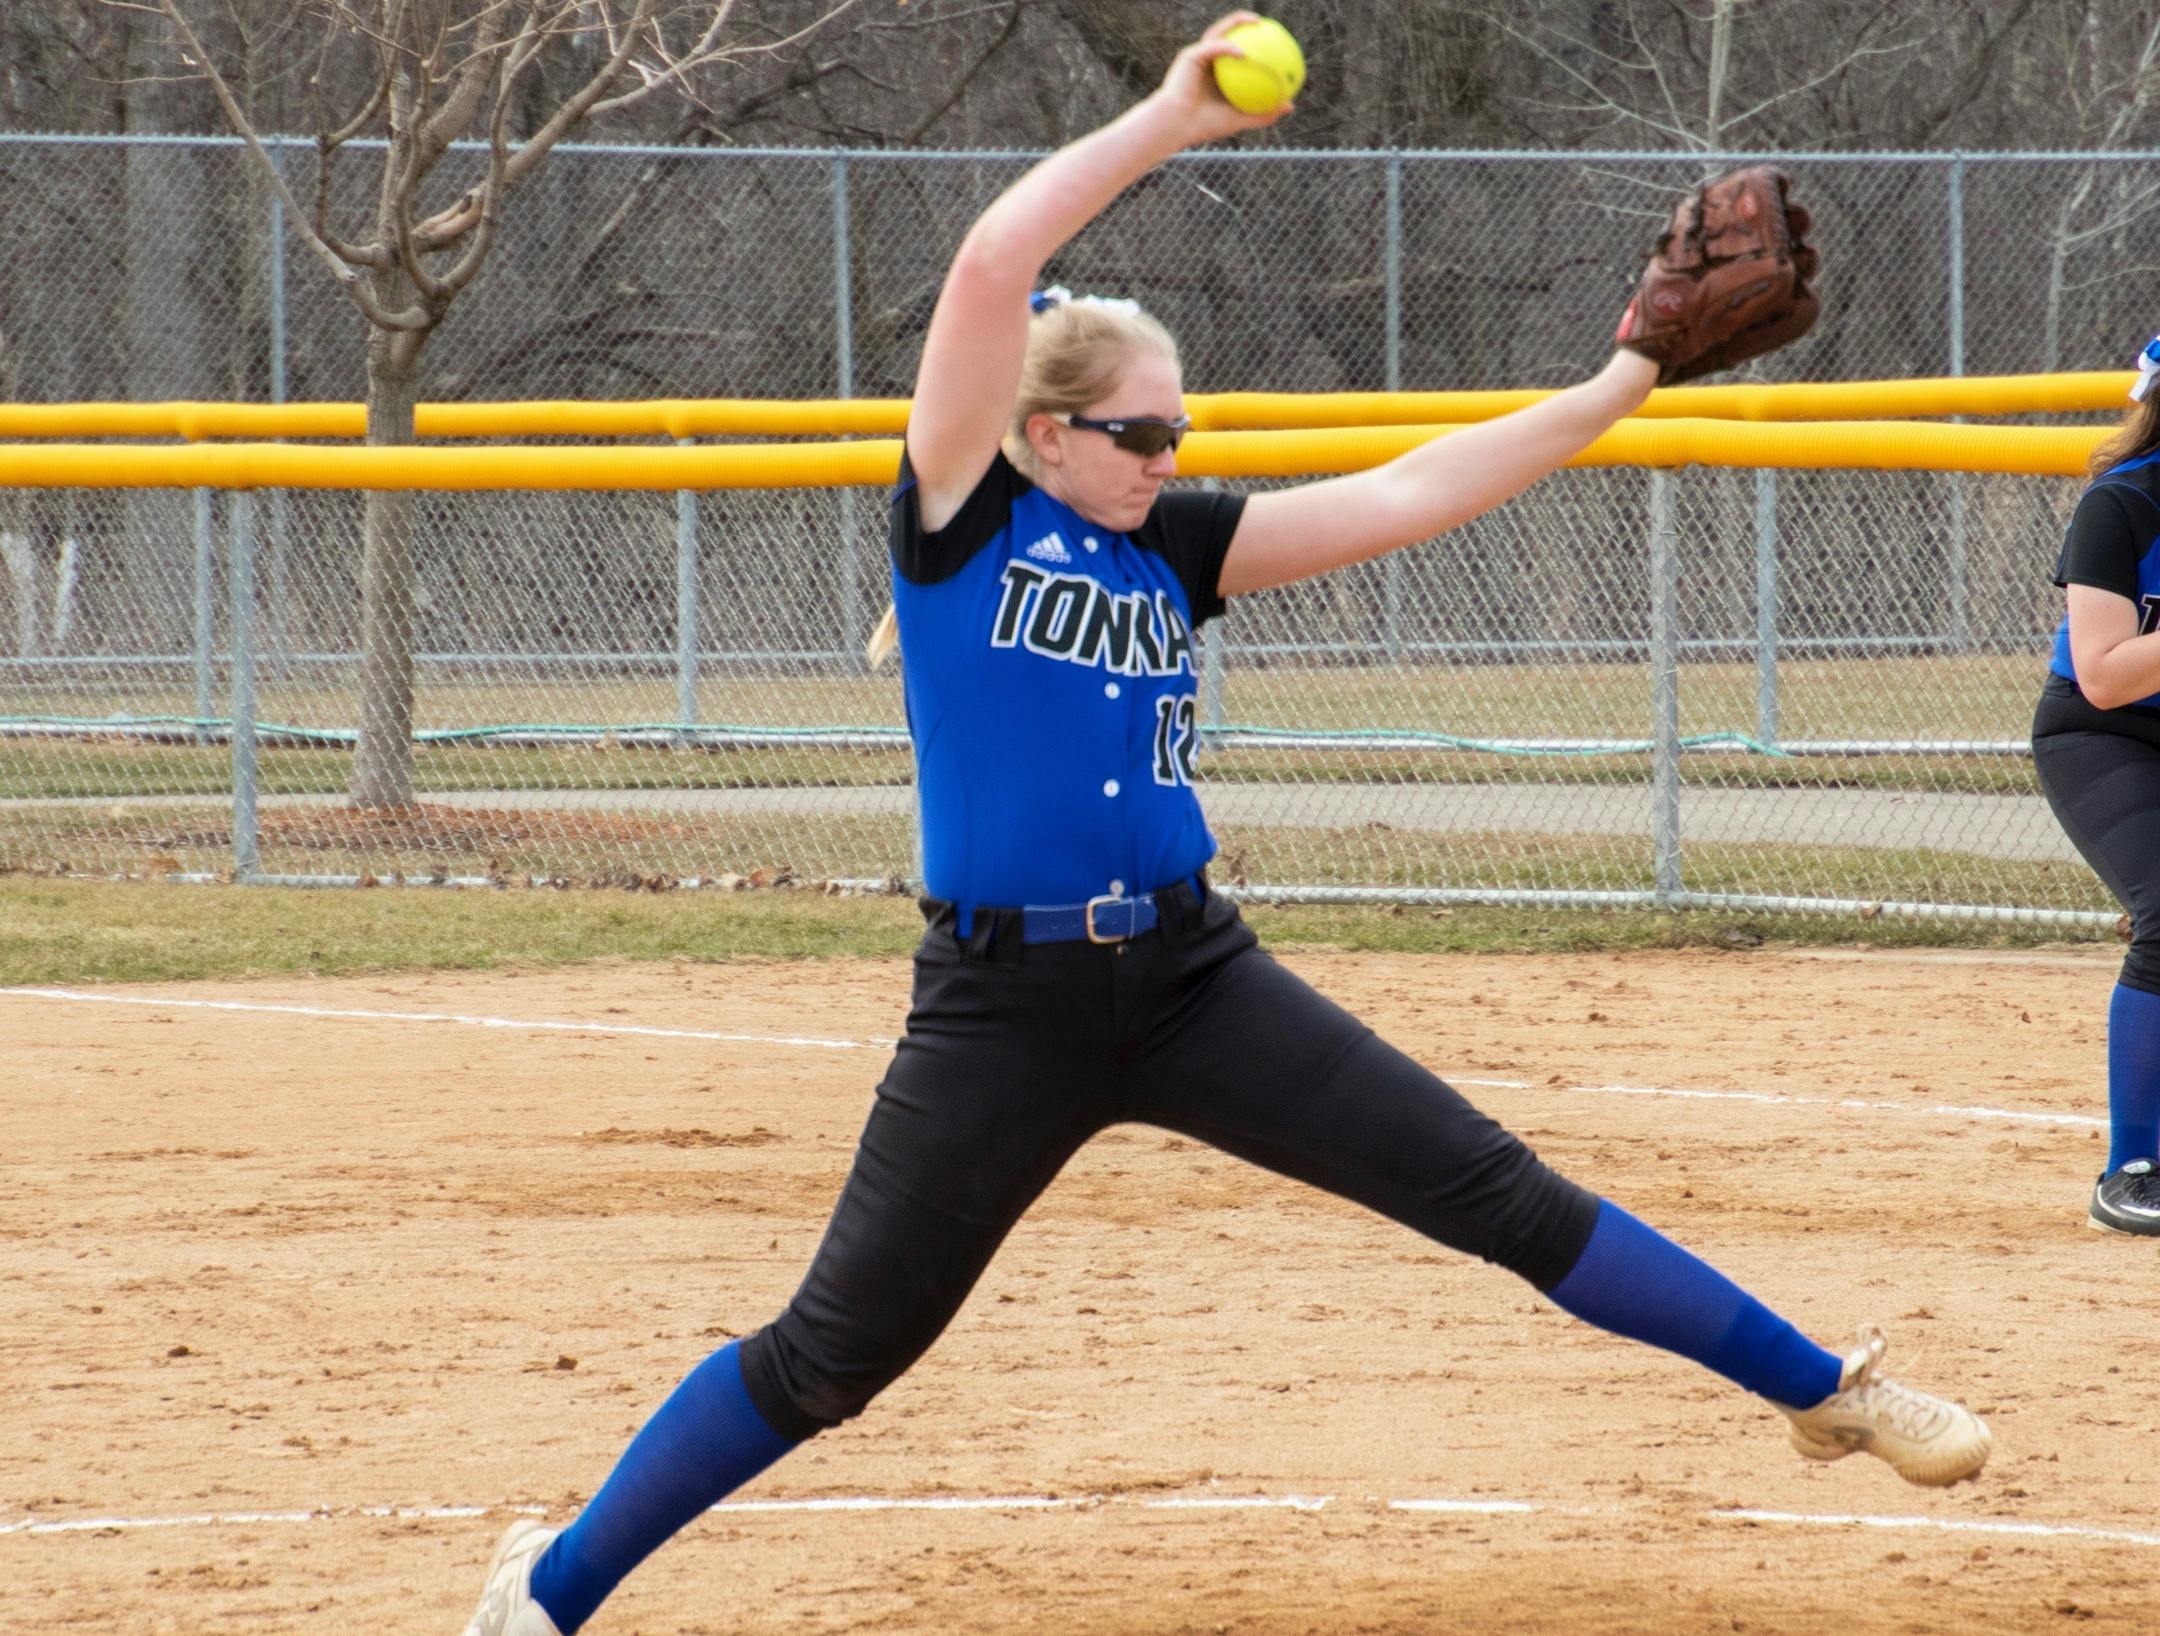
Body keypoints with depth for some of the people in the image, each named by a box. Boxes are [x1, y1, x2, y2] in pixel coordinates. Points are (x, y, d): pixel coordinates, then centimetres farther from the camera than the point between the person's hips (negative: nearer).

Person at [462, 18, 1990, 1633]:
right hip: (1005, 1001, -4)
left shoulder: (1174, 546, 8)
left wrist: (1616, 391, -2)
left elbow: (1400, 499, 4)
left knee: (1495, 1193, -1)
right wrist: (1169, 122, -15)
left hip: (1192, 974, 4)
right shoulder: (963, 514, -5)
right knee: (835, 1351, -1)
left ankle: (1824, 1388, 5)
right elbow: (992, 264, -17)